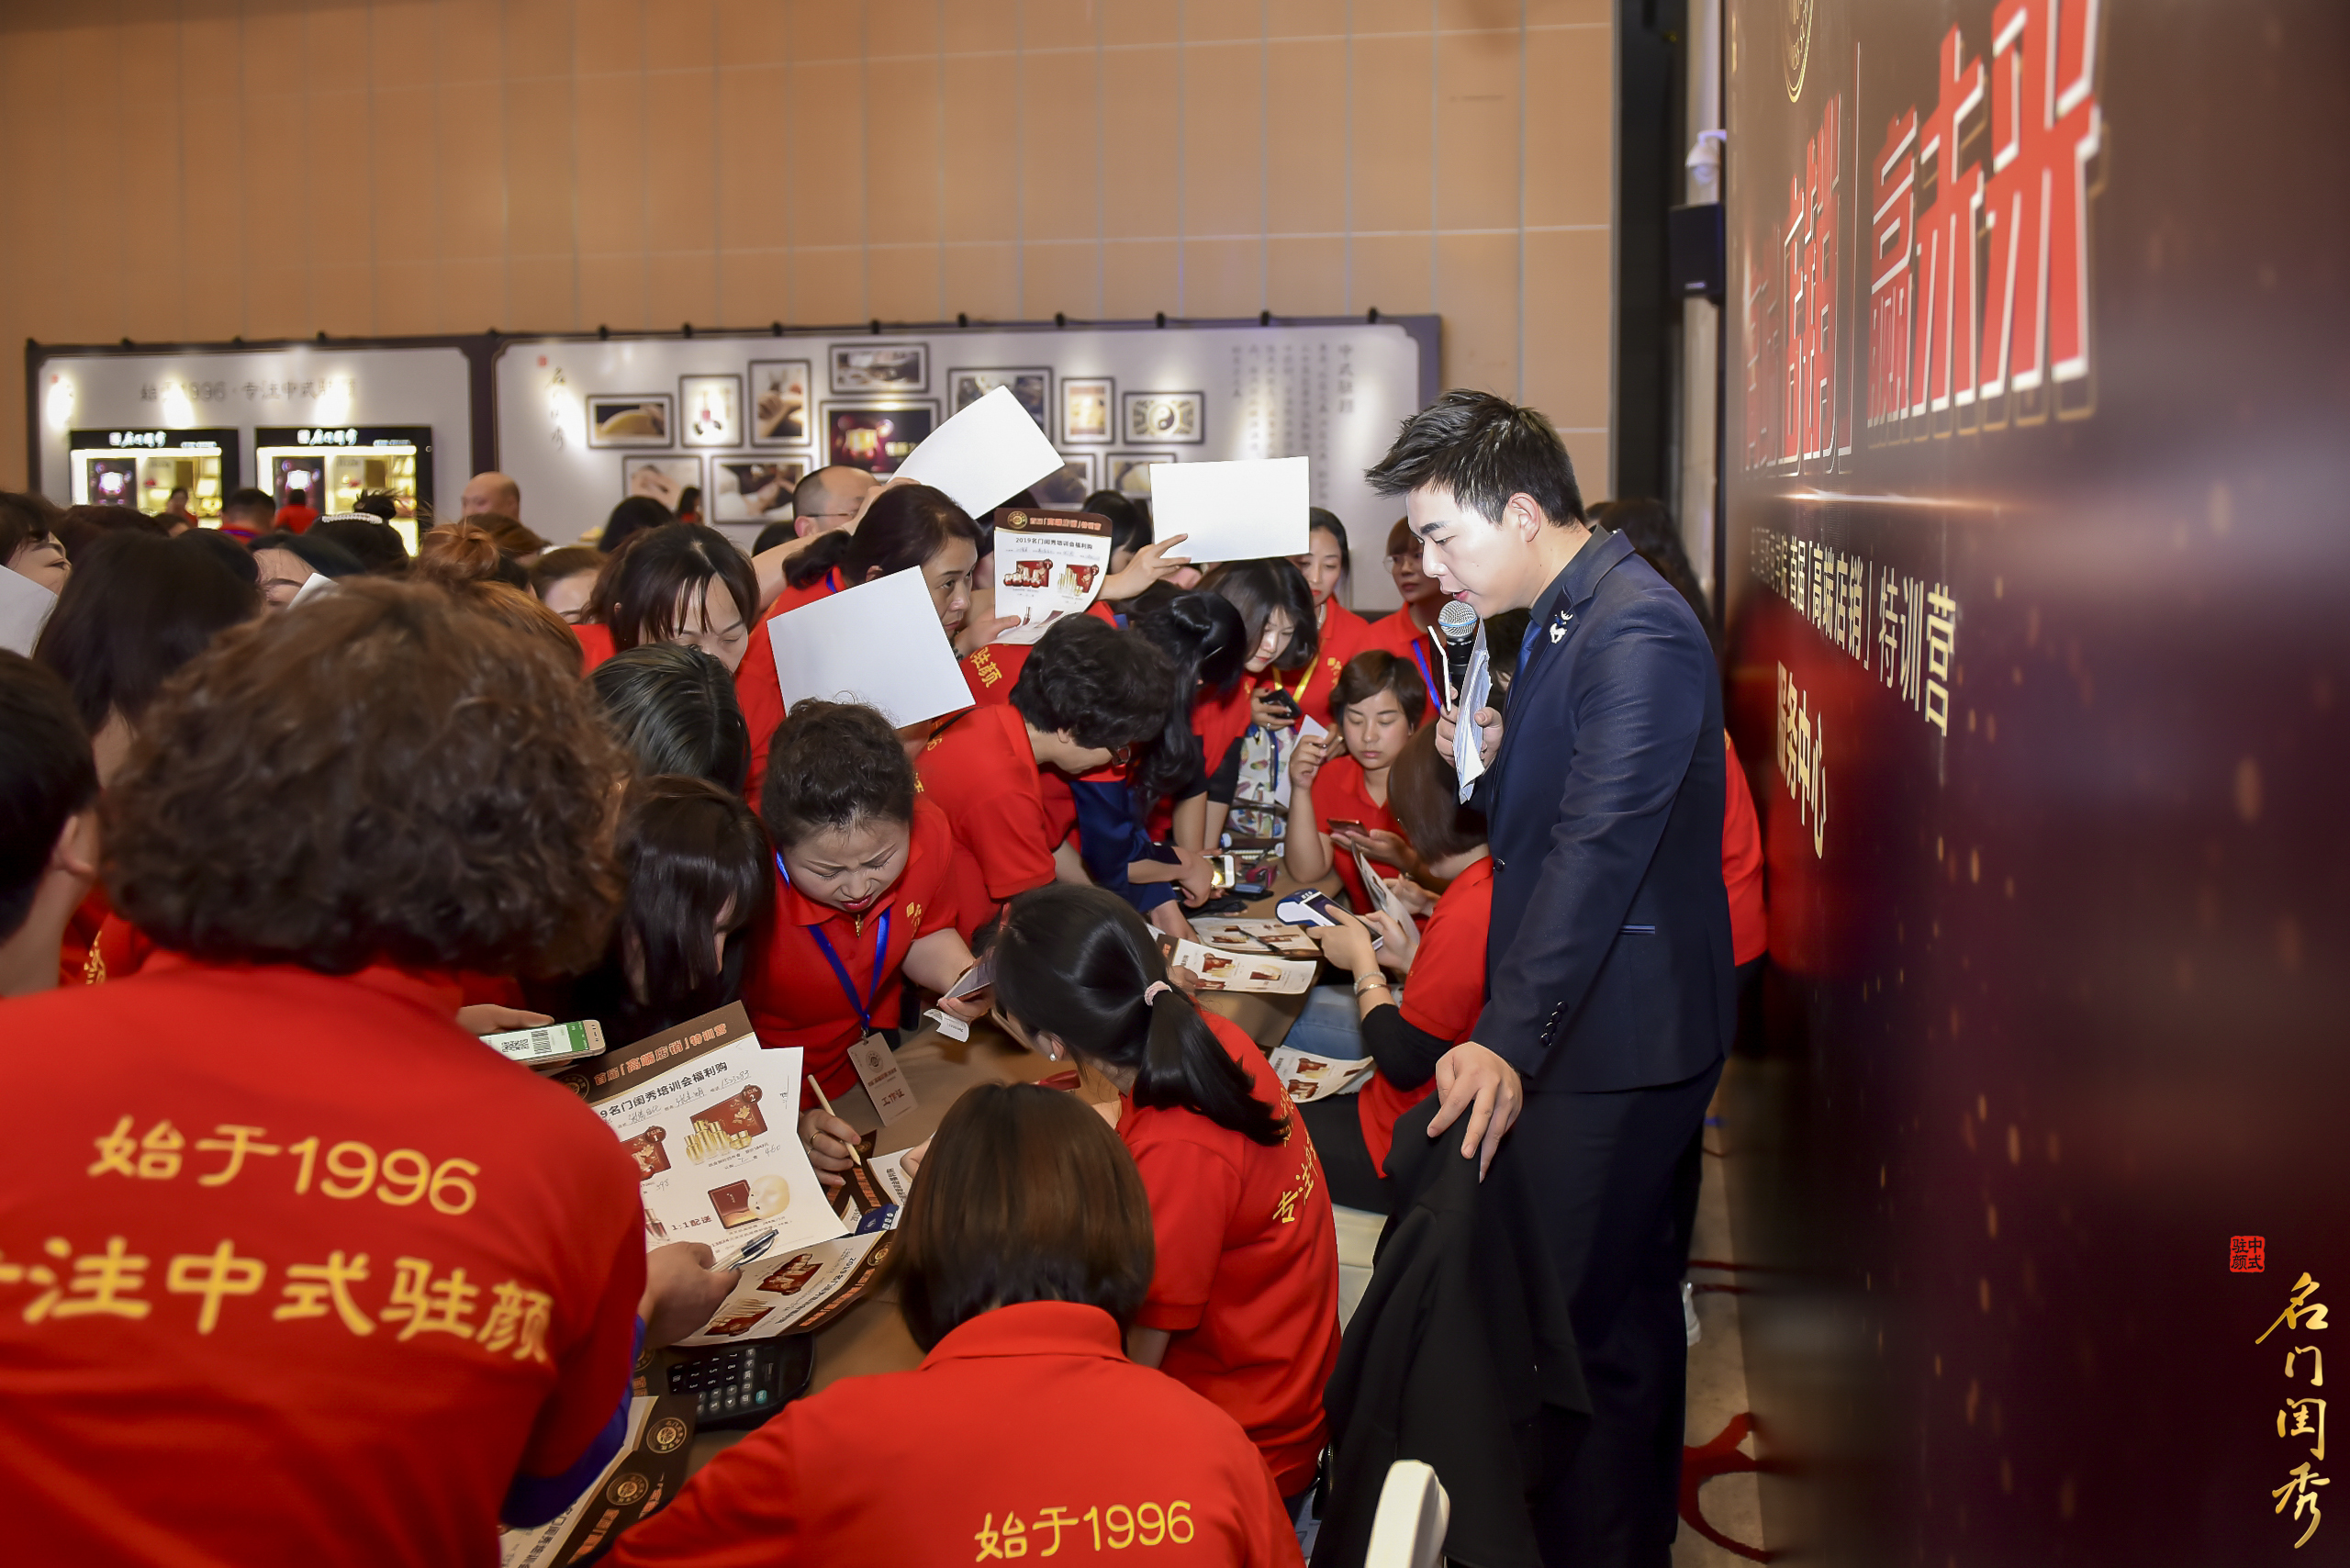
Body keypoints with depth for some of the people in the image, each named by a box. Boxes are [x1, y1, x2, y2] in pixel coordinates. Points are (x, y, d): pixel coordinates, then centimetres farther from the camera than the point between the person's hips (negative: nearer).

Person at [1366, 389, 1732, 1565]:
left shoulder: (1636, 634, -20)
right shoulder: (1564, 619, 12)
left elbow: (1601, 850, -29)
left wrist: (1509, 1038, -34)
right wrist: (1493, 759, 5)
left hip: (1615, 1033, -10)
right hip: (1594, 1025, 10)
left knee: (1574, 1313, -2)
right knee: (1627, 1294, 21)